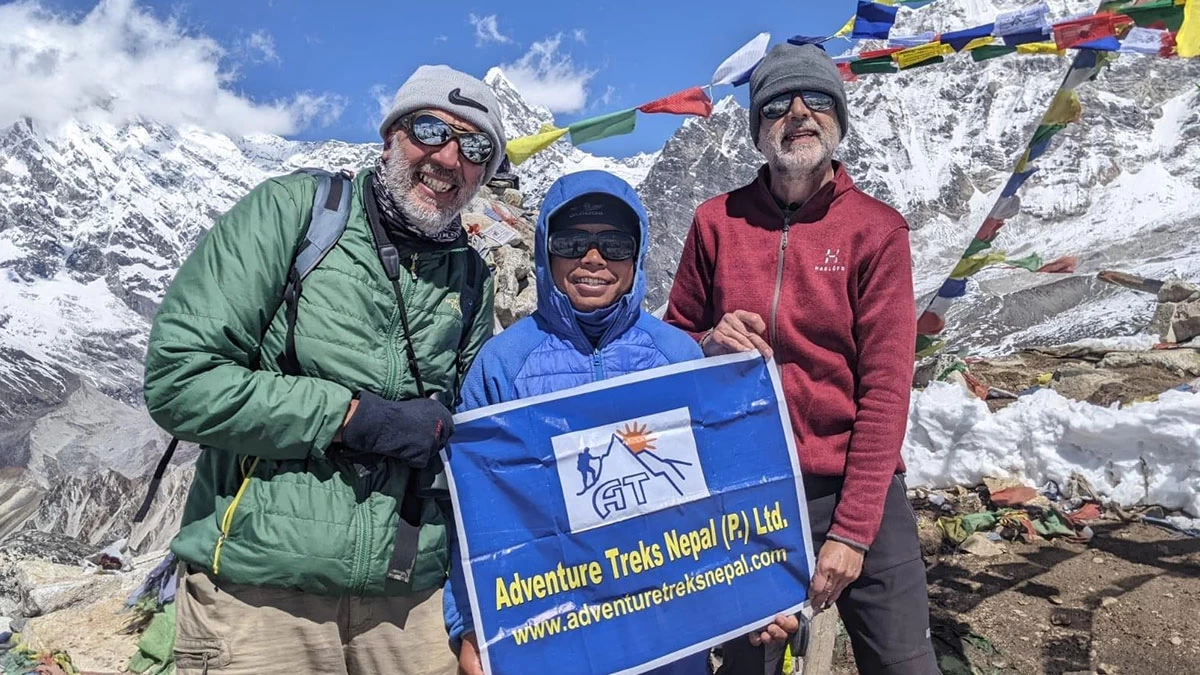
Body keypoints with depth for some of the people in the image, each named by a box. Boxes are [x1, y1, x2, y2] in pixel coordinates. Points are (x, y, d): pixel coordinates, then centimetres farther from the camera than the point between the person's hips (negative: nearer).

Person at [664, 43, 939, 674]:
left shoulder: (877, 228, -4)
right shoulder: (717, 220, 1)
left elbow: (885, 385, -8)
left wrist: (852, 527, -12)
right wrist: (710, 344, -14)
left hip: (858, 489, -1)